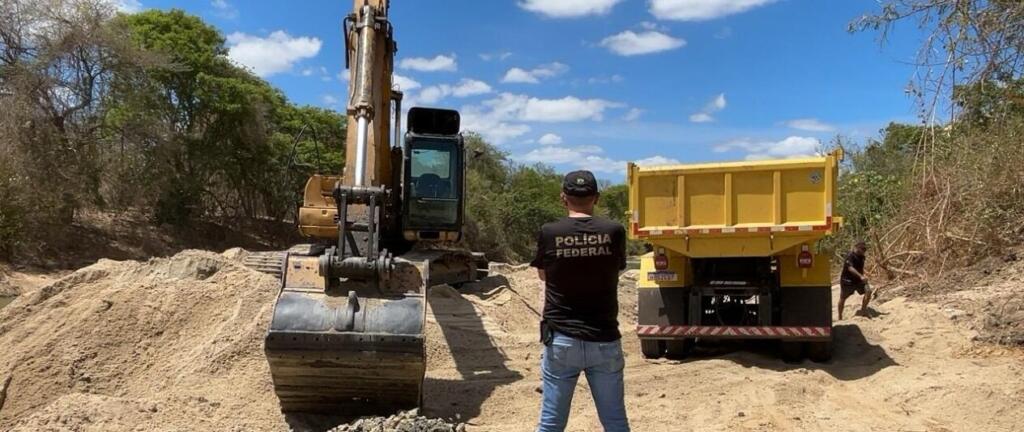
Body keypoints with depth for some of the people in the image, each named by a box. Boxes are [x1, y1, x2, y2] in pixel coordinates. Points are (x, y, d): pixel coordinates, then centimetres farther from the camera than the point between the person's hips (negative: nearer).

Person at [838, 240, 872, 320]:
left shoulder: (861, 257, 4)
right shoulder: (850, 256, -21)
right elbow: (850, 268, -36)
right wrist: (861, 276, -46)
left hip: (858, 280, 6)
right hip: (847, 280, -6)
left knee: (868, 291, -16)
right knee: (843, 298, 6)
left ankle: (863, 310, -4)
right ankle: (840, 317, 21)